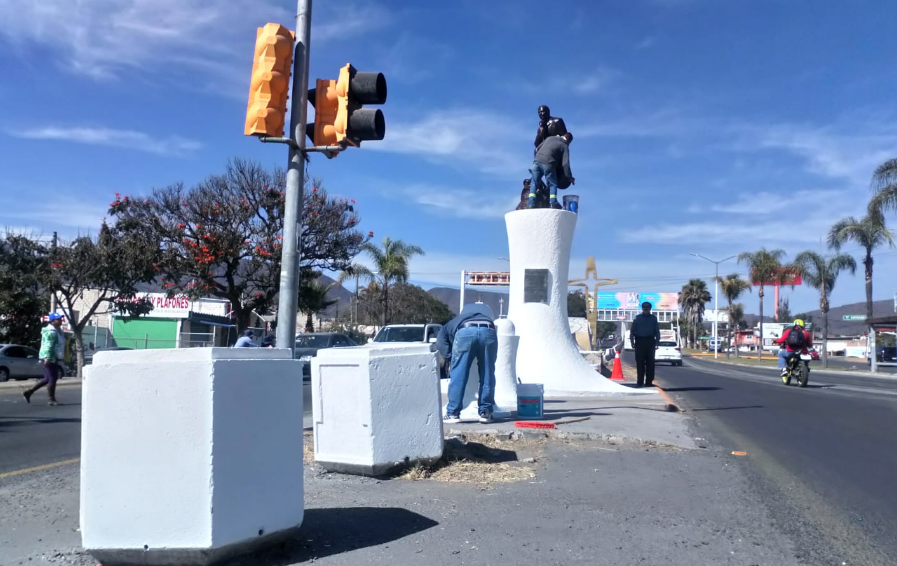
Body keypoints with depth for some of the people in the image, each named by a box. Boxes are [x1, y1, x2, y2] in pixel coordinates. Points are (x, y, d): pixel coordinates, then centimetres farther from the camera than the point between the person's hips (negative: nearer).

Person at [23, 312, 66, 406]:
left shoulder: (58, 331, 16)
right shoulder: (51, 332, -16)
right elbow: (48, 346, -24)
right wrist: (47, 358, -31)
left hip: (54, 358, 10)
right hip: (49, 359, -10)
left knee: (47, 379, 16)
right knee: (52, 379, -5)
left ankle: (28, 392, 23)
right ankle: (52, 400, 2)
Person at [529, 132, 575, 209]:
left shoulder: (550, 138, 22)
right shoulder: (564, 146, 8)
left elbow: (537, 149, 22)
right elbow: (565, 163, 0)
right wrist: (570, 177, 5)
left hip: (537, 161, 4)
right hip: (547, 164, -4)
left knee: (534, 183, 10)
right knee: (553, 184, 11)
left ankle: (531, 203, 0)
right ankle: (553, 202, -4)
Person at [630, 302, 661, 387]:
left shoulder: (653, 318, 8)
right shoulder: (637, 318, 7)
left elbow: (657, 331, 8)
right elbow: (632, 331, 6)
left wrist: (657, 342, -3)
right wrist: (632, 342, -4)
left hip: (650, 341, 1)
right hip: (639, 341, -1)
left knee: (650, 362, 2)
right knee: (640, 362, 0)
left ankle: (649, 381, 6)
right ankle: (640, 382, 3)